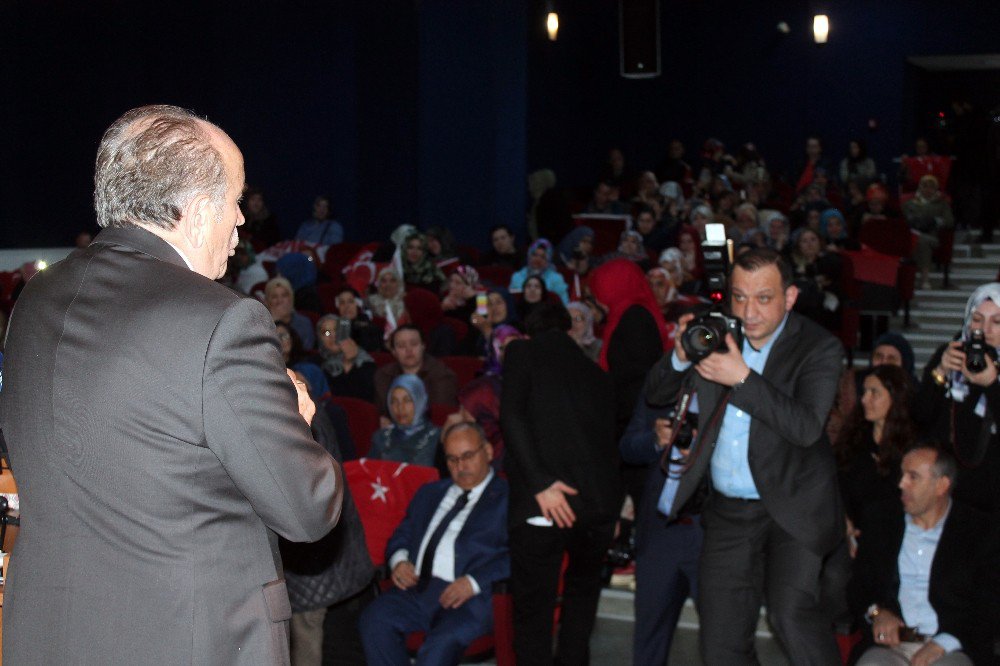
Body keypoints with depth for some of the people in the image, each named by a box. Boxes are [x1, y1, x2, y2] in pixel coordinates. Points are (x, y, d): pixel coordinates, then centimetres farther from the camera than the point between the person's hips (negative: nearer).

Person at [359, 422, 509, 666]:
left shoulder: (508, 497, 9)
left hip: (472, 594, -5)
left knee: (442, 643, -35)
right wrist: (398, 560, 5)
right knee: (374, 620, -26)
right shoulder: (430, 493, 30)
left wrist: (474, 582, -16)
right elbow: (402, 534, 29)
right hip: (417, 588, 5)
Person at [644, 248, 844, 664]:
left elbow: (807, 428, -23)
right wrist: (681, 357, -16)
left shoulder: (819, 348, -9)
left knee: (791, 612, -25)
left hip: (792, 508, -4)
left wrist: (743, 377, -31)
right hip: (729, 511, 4)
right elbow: (655, 395, 5)